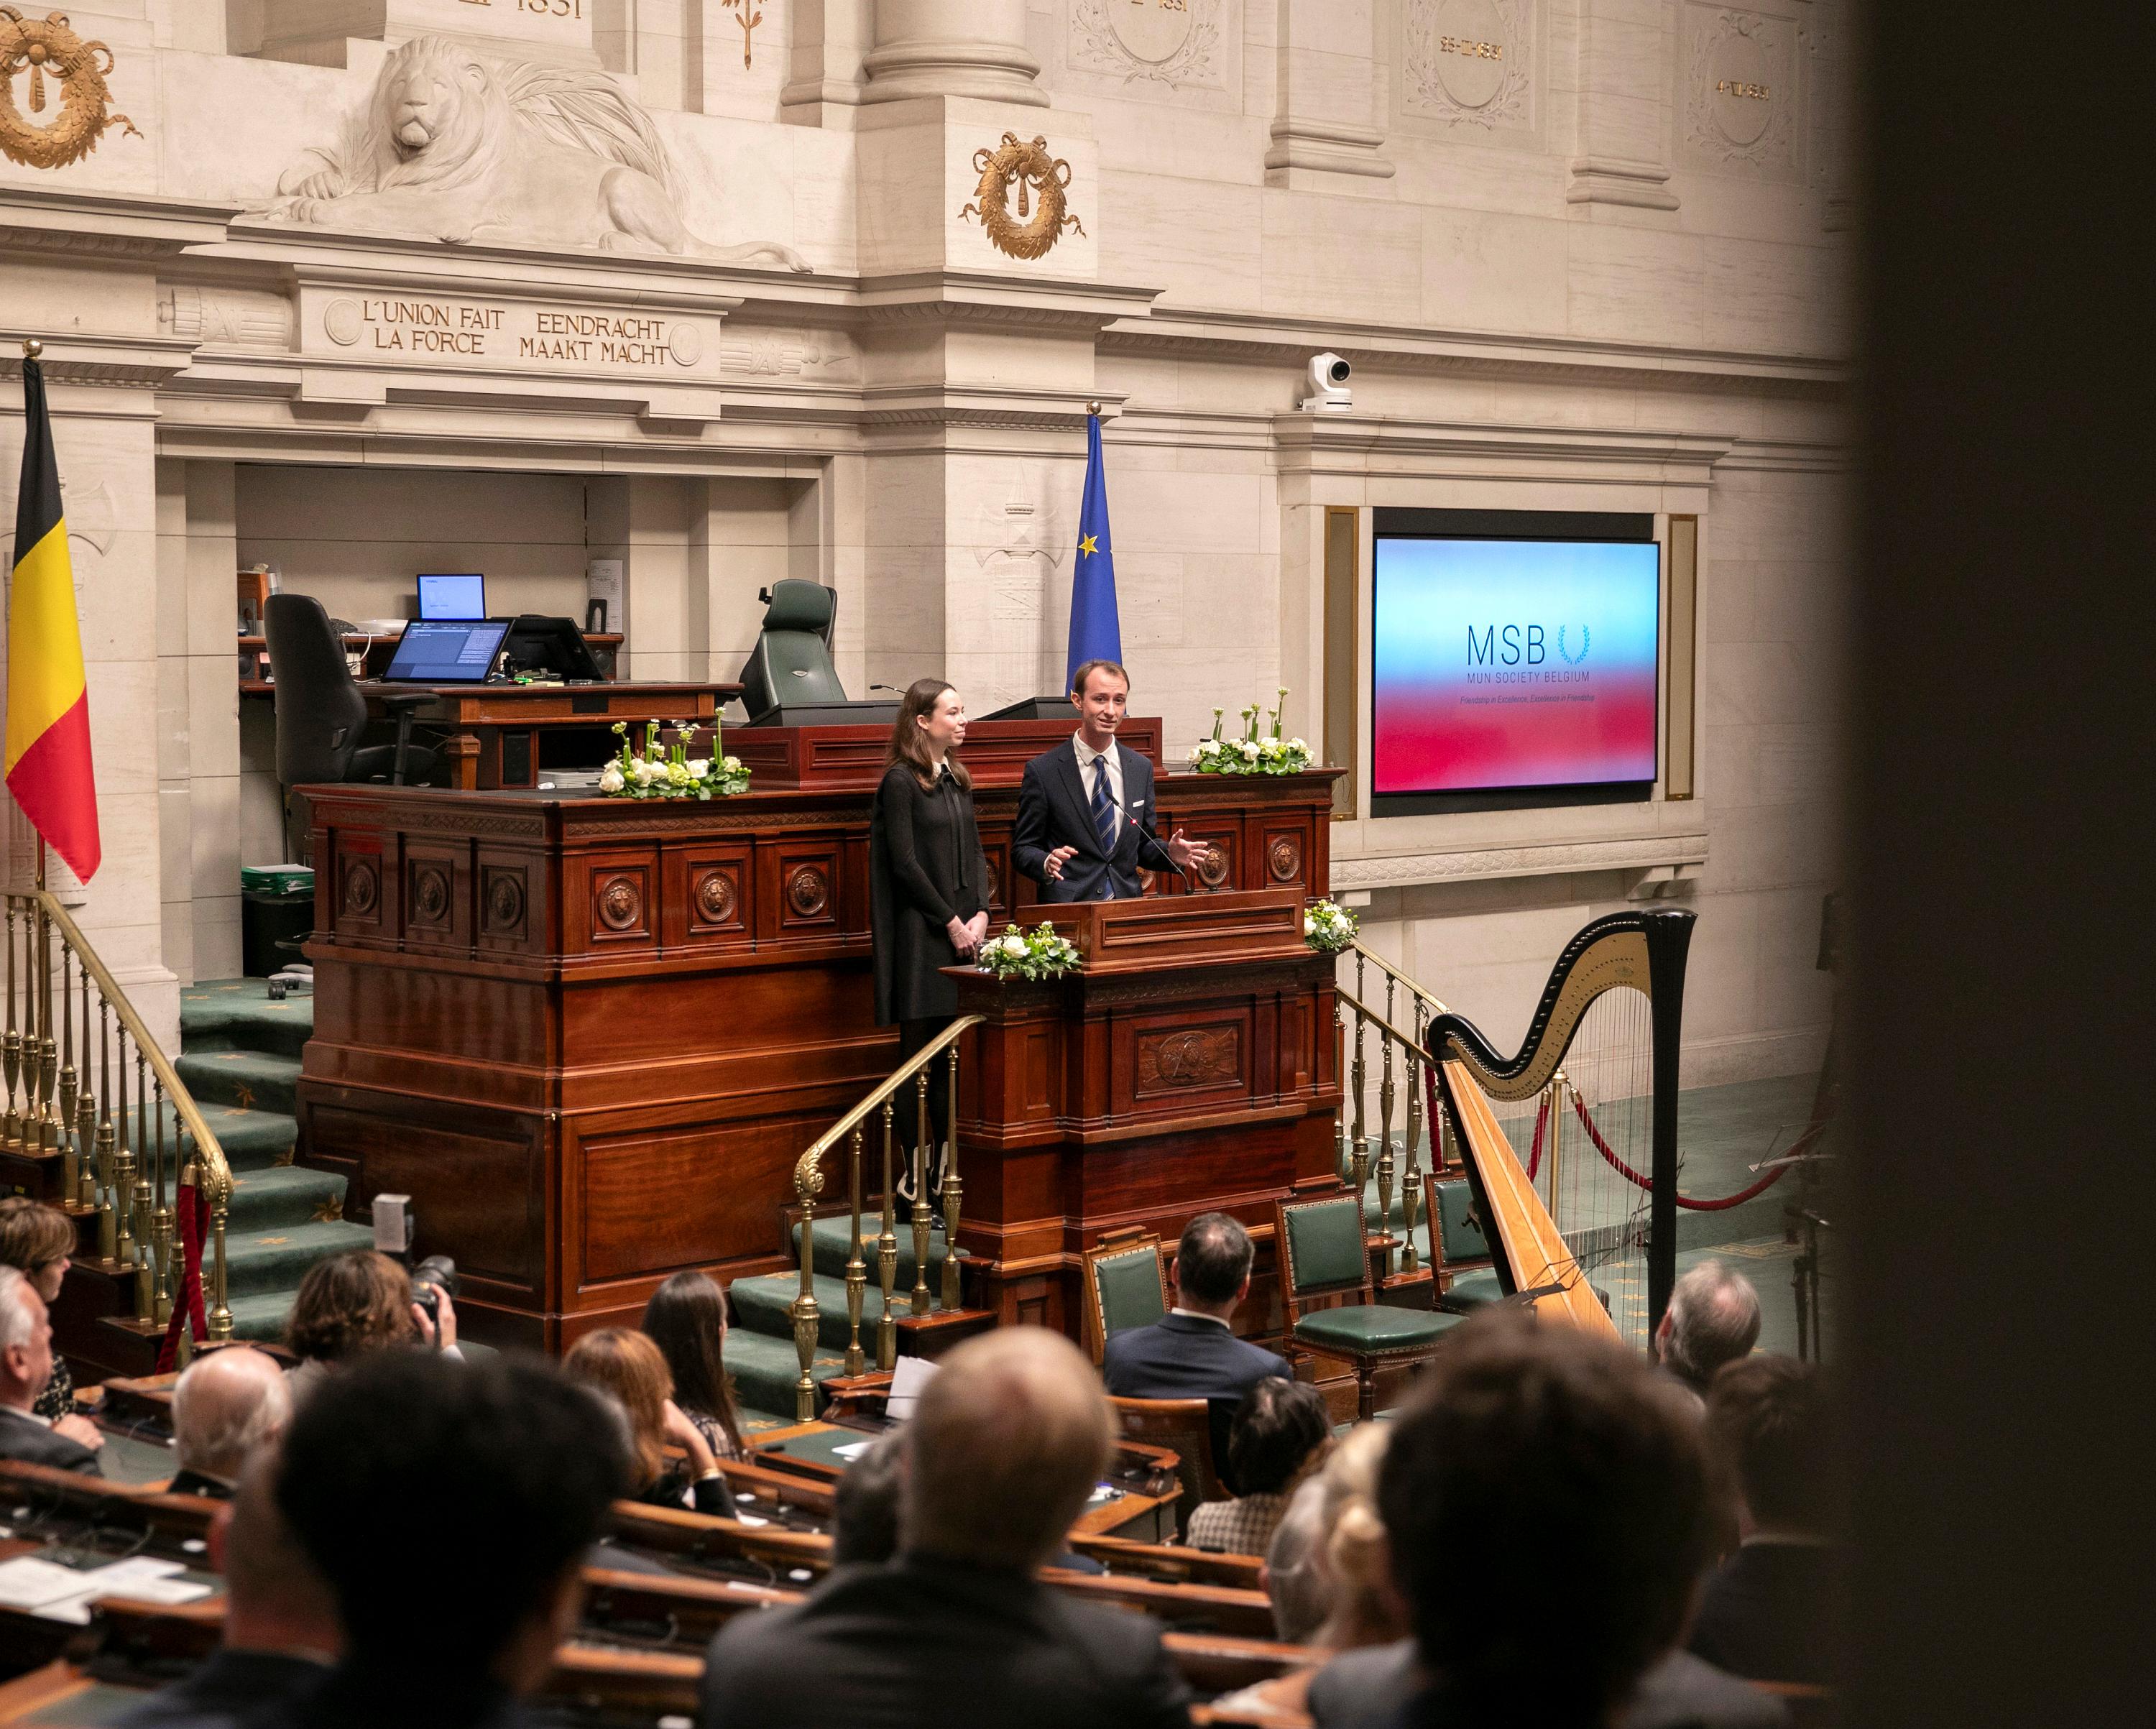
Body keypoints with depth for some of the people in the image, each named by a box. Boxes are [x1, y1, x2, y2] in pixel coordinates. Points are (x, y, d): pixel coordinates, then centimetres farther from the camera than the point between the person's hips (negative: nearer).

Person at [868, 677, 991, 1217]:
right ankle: (914, 1184, 0)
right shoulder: (901, 781, -8)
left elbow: (975, 854, 14)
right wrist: (951, 922, -12)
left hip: (963, 933, 7)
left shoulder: (957, 780, 14)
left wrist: (980, 914, -1)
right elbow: (904, 863, -12)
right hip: (919, 935, -7)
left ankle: (944, 1173, 11)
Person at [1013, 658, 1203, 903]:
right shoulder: (1043, 771, -1)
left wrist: (1170, 854, 1)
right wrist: (1046, 863, -17)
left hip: (1128, 904, 5)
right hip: (1068, 908, -5)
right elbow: (1022, 848, 3)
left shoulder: (1141, 768, 13)